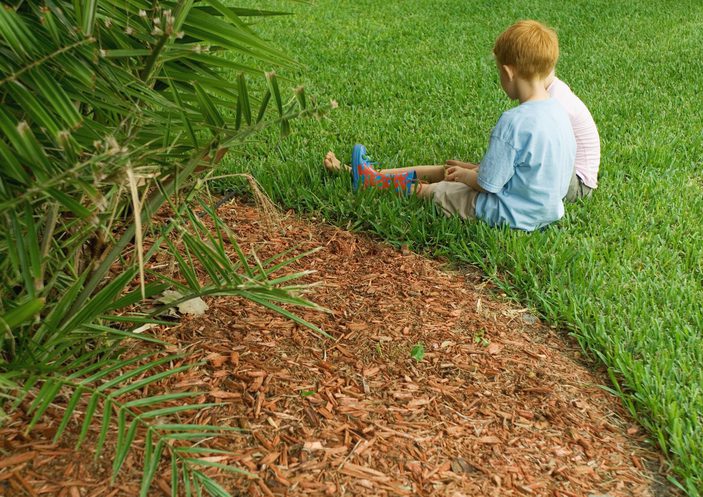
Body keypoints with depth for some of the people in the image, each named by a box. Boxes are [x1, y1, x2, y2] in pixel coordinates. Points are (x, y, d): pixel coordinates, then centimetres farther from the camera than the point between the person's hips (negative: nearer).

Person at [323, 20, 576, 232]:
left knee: (425, 187, 10)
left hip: (514, 214, -8)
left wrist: (464, 175, -1)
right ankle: (374, 174, 30)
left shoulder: (514, 122, -28)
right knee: (445, 169, 19)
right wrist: (475, 169, 9)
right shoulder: (558, 111, 0)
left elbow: (487, 183, -21)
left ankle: (366, 178, 31)